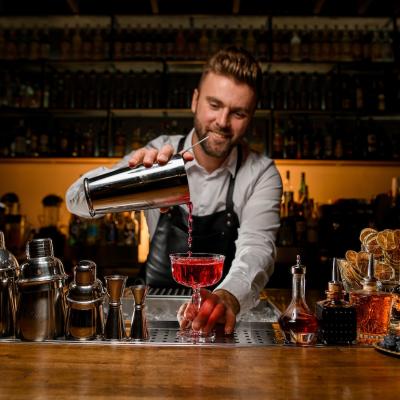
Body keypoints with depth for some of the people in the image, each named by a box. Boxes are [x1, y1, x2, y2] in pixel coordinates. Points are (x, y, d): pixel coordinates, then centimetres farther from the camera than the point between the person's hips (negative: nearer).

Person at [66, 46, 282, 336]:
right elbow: (78, 200, -11)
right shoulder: (159, 156, -4)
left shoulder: (261, 174, -6)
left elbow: (257, 248, -20)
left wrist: (229, 297, -41)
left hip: (227, 322, 1)